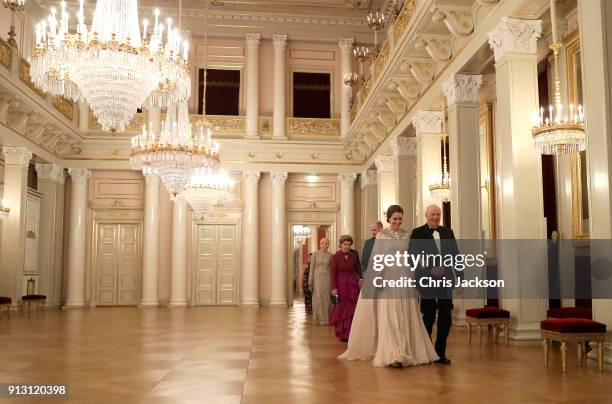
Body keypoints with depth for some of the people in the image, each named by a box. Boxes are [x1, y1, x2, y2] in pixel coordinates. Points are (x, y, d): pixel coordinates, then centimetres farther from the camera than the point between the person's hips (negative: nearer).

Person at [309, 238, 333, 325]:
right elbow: (312, 268, 0)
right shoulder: (315, 254, 1)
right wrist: (310, 282, -5)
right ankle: (318, 319, 6)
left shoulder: (330, 255, 6)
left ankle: (326, 319, 7)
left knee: (327, 299, 0)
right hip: (317, 278, -2)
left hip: (328, 279, 2)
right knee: (318, 299, -2)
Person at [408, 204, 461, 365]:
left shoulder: (448, 232, 11)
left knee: (446, 318, 7)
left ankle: (440, 353, 19)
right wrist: (429, 269, -16)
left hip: (446, 280, 4)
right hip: (427, 281, -4)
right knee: (429, 317, 5)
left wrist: (460, 277, 5)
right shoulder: (418, 233, -1)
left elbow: (456, 255, 10)